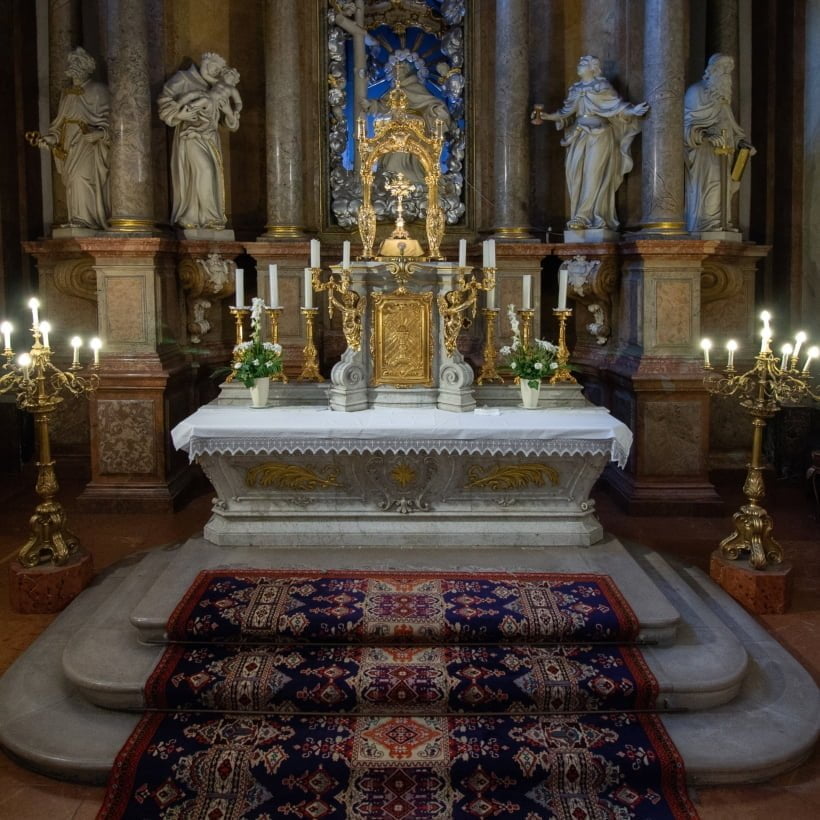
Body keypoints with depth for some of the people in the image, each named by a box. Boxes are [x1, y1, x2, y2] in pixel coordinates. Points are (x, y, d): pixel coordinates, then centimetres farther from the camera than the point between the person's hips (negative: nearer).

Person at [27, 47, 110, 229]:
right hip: (70, 148, 6)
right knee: (74, 181, -1)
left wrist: (93, 131, -25)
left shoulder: (97, 90, 3)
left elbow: (105, 122, -6)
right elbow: (59, 127, 21)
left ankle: (86, 220, -25)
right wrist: (44, 139, 8)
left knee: (82, 176, -23)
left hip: (89, 145, -6)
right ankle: (79, 222, -3)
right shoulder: (66, 94, 21)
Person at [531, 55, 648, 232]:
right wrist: (545, 116, 7)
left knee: (594, 176, -10)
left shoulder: (601, 85, 2)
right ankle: (590, 218, -2)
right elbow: (565, 113, 16)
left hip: (599, 136, -5)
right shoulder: (575, 89, 17)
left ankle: (583, 217, -13)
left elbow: (617, 105, -3)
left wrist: (633, 111, -17)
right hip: (580, 137, 5)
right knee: (577, 175, -4)